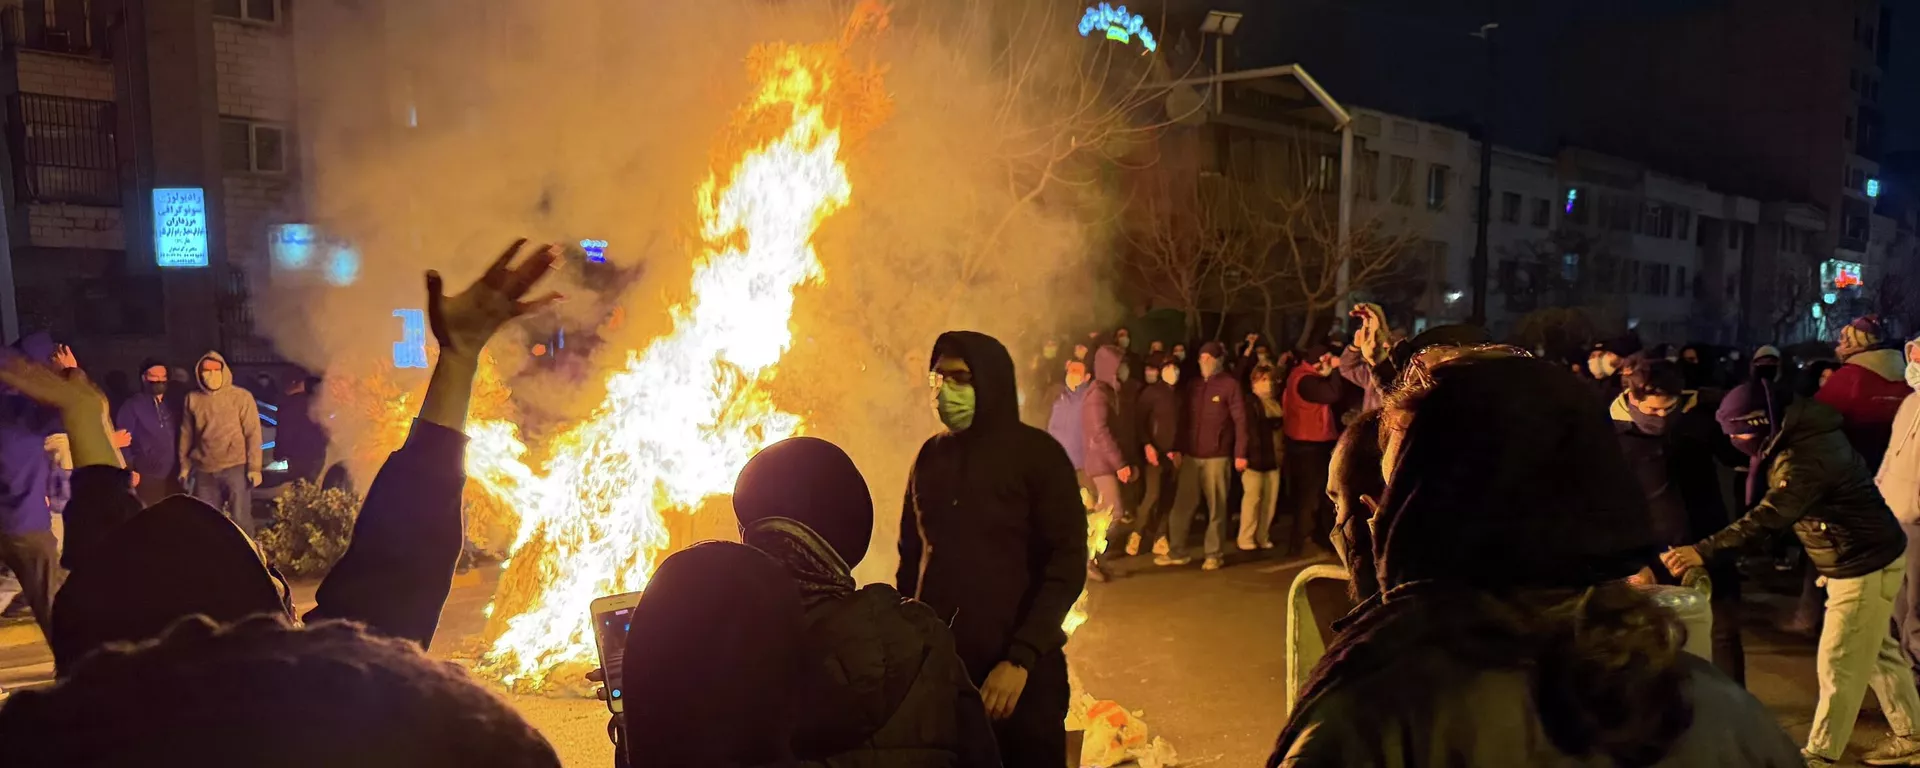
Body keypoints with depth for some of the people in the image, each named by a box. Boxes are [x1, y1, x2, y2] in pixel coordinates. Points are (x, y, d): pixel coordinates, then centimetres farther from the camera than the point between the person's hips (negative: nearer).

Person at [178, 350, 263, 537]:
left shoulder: (241, 396, -2)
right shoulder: (192, 399, 8)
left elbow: (253, 433, -4)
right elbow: (186, 435, 14)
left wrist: (254, 467, -9)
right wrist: (185, 465, 12)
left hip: (236, 467, -4)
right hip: (204, 471, 4)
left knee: (240, 519, -1)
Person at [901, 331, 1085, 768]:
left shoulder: (1038, 454, -7)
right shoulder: (931, 457, 6)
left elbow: (1067, 566, -10)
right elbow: (911, 556, 13)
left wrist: (1021, 658, -17)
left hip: (1017, 670, -3)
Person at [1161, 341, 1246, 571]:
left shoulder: (1230, 385, -5)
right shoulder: (1193, 386, 12)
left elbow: (1240, 420, -8)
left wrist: (1240, 453, -12)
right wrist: (1178, 448, 10)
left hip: (1217, 457, -5)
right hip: (1191, 456, 5)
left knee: (1216, 508, 3)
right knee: (1182, 505, 5)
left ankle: (1215, 554, 11)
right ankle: (1177, 552, 13)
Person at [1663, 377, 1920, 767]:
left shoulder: (1806, 457, -32)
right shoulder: (1801, 436, -2)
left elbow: (1768, 517, -41)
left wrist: (1702, 551, -46)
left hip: (1865, 566, -10)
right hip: (1862, 560, 10)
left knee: (1837, 665, 0)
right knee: (1878, 653, 22)